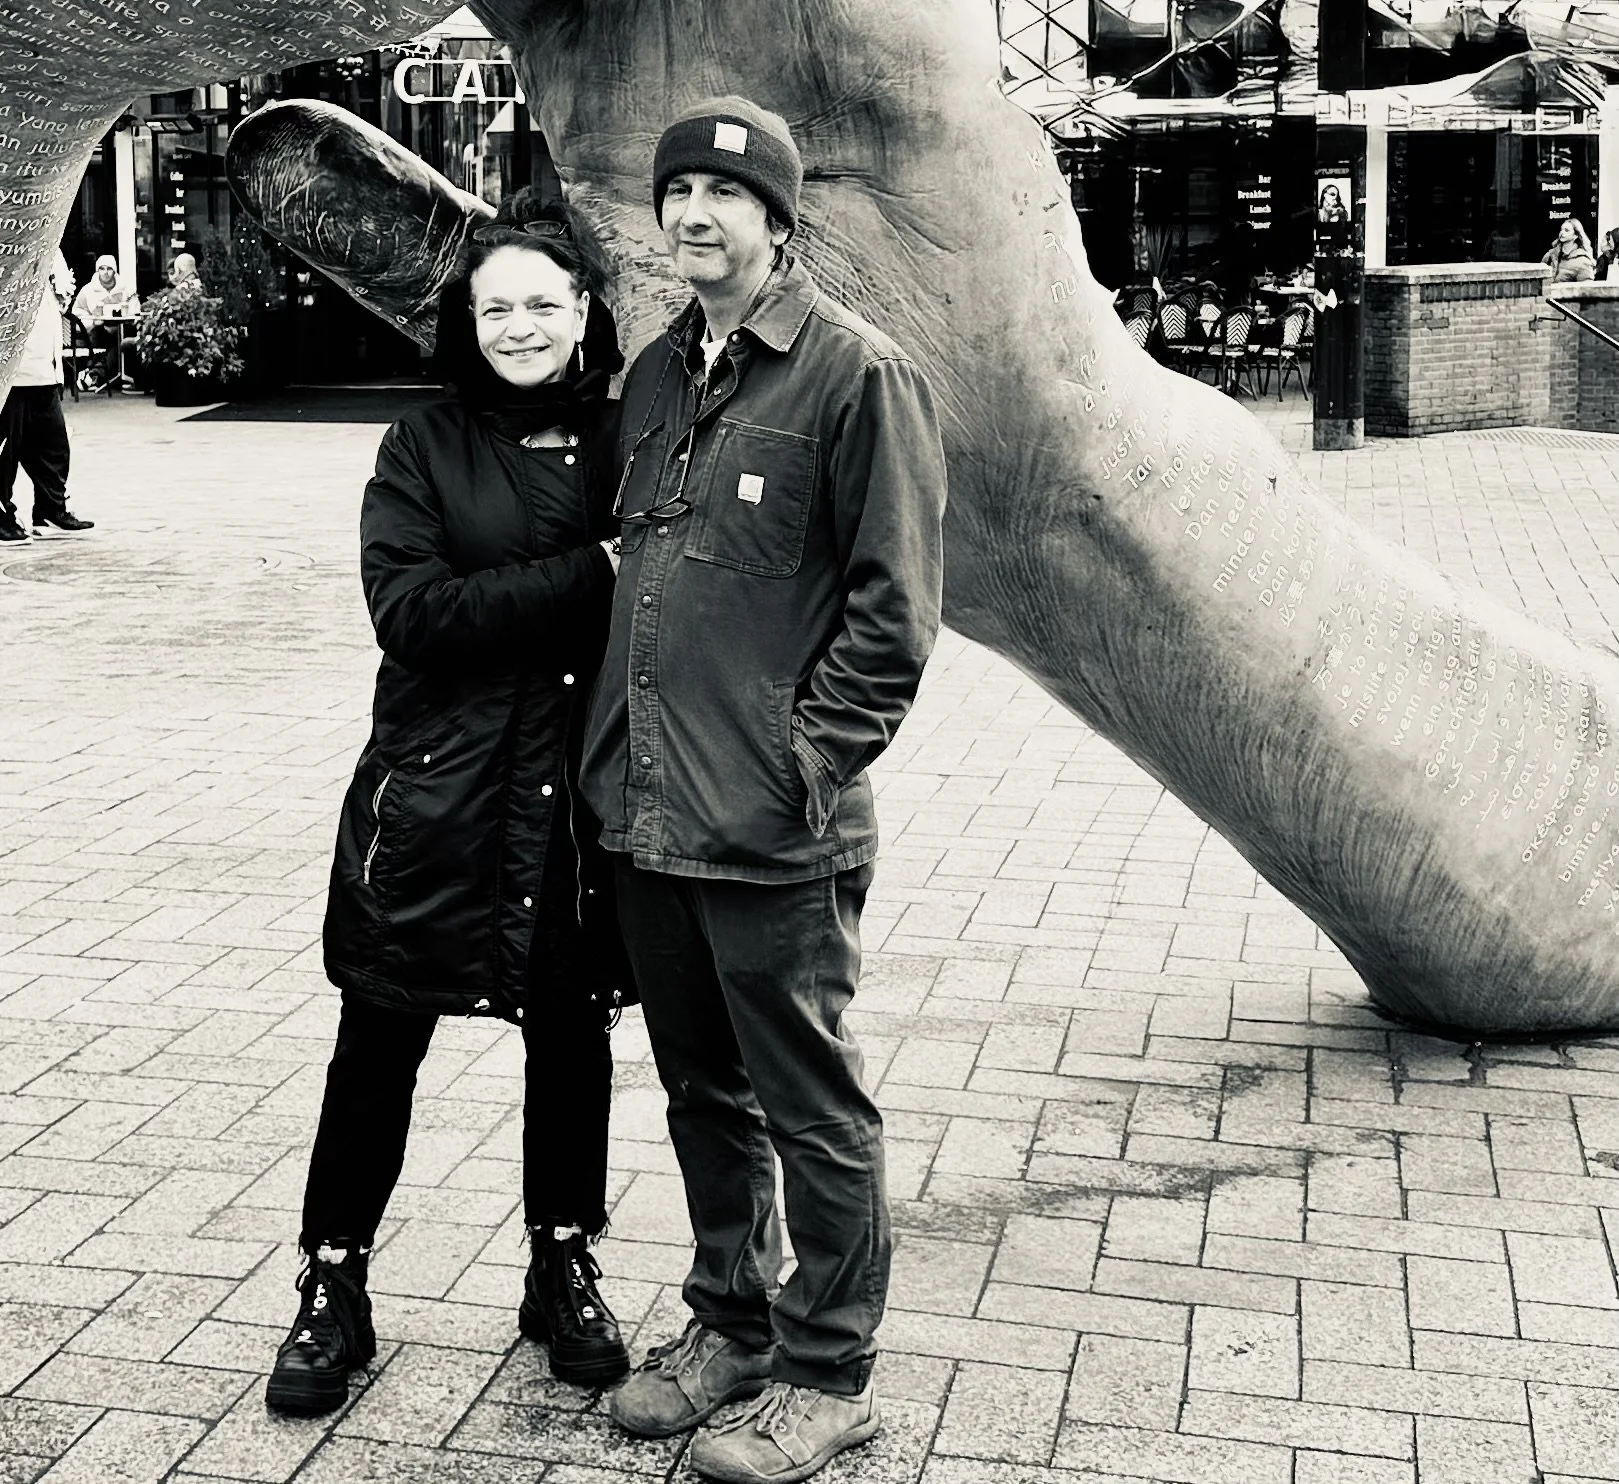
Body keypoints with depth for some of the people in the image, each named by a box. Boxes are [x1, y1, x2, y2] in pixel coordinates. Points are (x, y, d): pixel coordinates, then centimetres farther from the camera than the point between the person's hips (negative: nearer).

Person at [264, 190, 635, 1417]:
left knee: (572, 1035, 13)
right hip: (436, 798, -1)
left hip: (583, 796, 2)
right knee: (380, 1044, 6)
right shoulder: (424, 449, -1)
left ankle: (565, 1272, 32)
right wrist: (586, 577, -18)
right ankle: (333, 1294, 22)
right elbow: (412, 611, -14)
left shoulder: (629, 442, 2)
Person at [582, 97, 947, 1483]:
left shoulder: (858, 372, -9)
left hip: (774, 831, -7)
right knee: (704, 1093, 20)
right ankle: (730, 1322, 37)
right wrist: (619, 743, 12)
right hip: (646, 813, 7)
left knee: (813, 1108, 6)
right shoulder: (657, 372, 14)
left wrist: (805, 759, -15)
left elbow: (894, 605, -12)